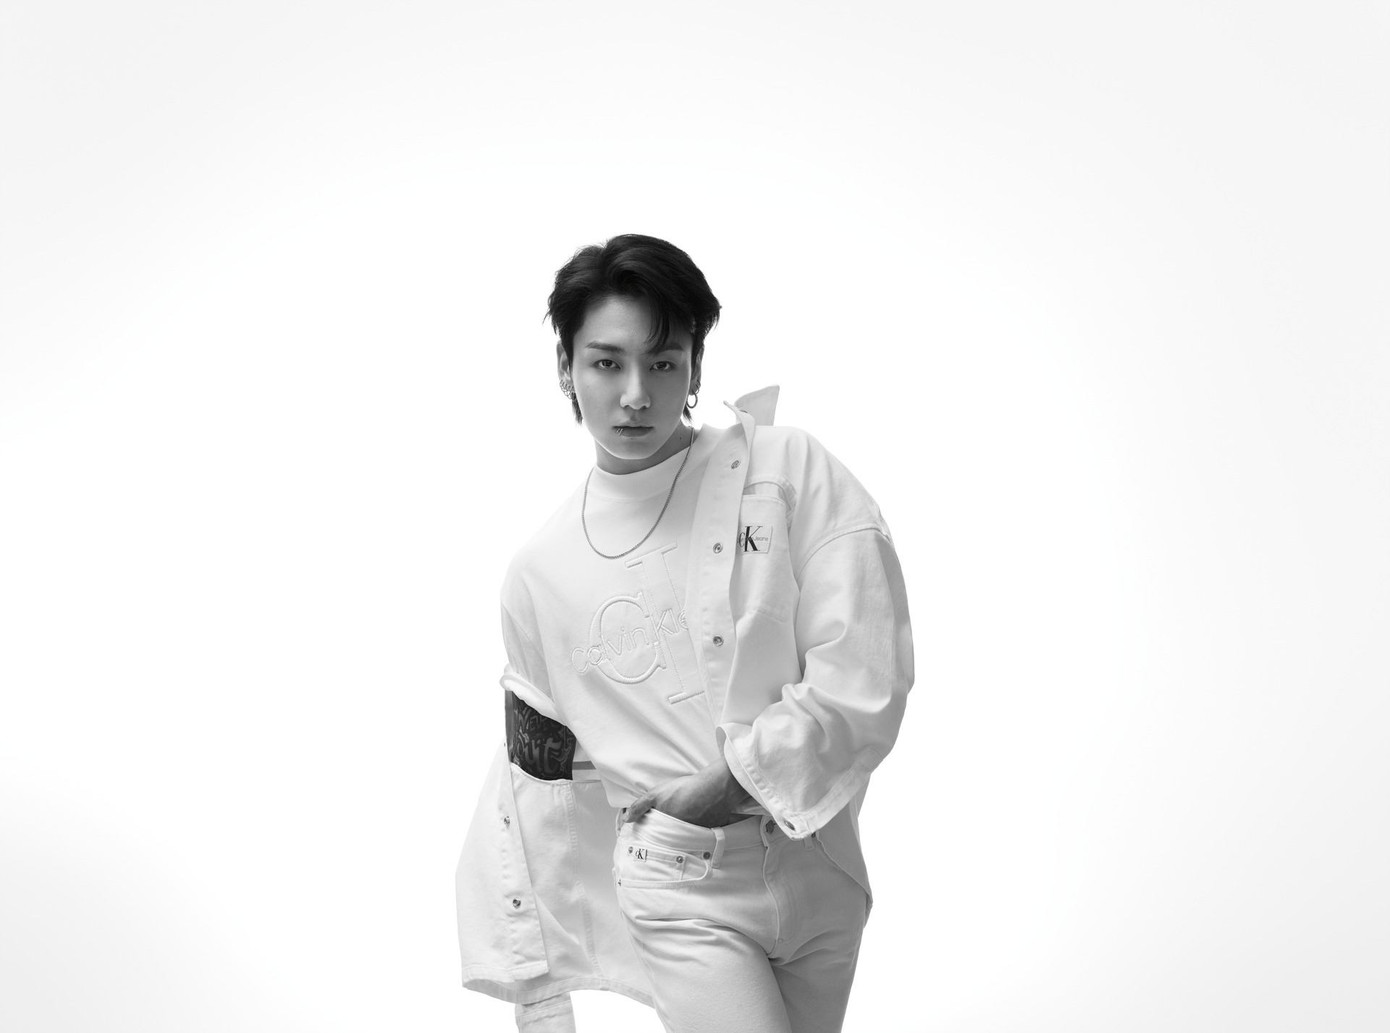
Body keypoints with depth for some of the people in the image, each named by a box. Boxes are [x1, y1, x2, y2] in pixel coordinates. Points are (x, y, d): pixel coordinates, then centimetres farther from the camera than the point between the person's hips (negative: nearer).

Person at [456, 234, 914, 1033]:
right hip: (681, 897, -1)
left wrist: (711, 792, -13)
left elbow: (866, 683, -11)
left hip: (820, 877, 1)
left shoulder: (791, 471, -6)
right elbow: (539, 787, 8)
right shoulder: (541, 573, 0)